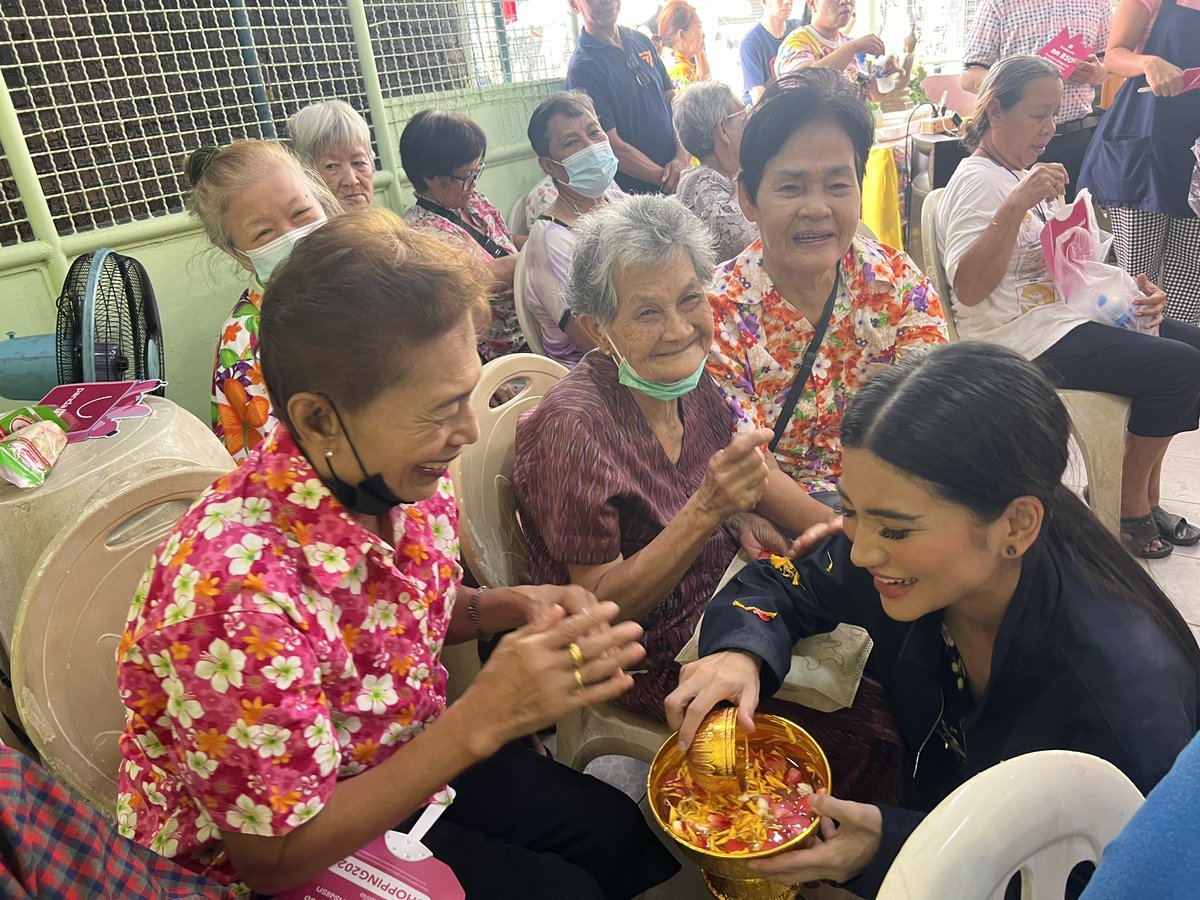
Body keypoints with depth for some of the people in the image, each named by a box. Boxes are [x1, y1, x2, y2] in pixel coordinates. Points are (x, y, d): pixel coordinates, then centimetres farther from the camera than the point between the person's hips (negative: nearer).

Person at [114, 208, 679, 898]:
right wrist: (482, 719, -36)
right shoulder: (236, 589, -38)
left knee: (630, 839, 5)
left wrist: (514, 607, -16)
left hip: (411, 758, 6)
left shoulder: (408, 479, -15)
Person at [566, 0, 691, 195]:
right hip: (636, 192, -6)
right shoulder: (582, 67, -13)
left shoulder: (642, 42, 8)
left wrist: (682, 157, -7)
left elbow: (673, 102, 9)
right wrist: (664, 178, -18)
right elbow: (612, 146, -17)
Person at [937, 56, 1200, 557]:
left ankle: (1142, 491, 16)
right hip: (1025, 338, -10)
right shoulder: (979, 181, -13)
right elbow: (968, 288, -26)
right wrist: (1017, 205, -31)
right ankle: (1127, 502, 6)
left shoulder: (1028, 175, 17)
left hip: (1070, 312, 10)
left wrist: (1132, 291, 5)